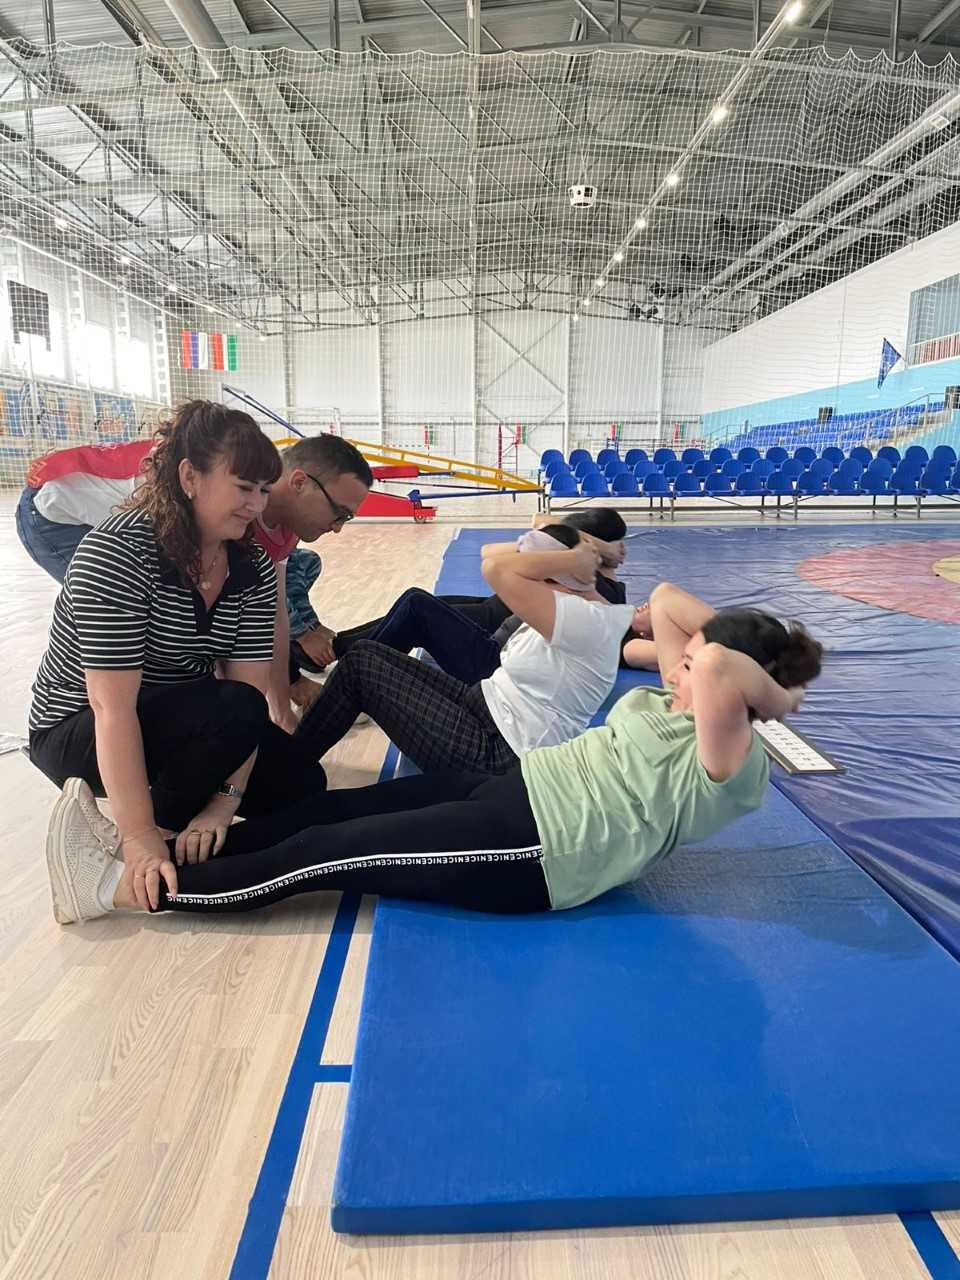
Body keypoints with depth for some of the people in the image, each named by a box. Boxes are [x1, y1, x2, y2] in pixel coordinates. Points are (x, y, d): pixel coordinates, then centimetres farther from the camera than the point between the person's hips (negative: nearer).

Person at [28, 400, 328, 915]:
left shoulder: (253, 568, -8)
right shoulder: (117, 552, -26)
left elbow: (251, 684, -14)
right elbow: (113, 708, -31)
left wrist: (226, 799, -25)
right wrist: (140, 836, -34)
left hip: (184, 723, 7)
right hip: (80, 732, -6)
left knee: (301, 785, -5)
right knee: (234, 712, -31)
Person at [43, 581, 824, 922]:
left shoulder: (730, 763, -14)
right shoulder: (676, 707, 14)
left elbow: (717, 665, -34)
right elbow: (665, 602, 20)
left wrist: (773, 691, -16)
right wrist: (744, 633, 18)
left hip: (532, 852, -9)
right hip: (515, 792, 9)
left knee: (326, 854, -10)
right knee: (333, 809, 3)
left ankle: (123, 886, 1)